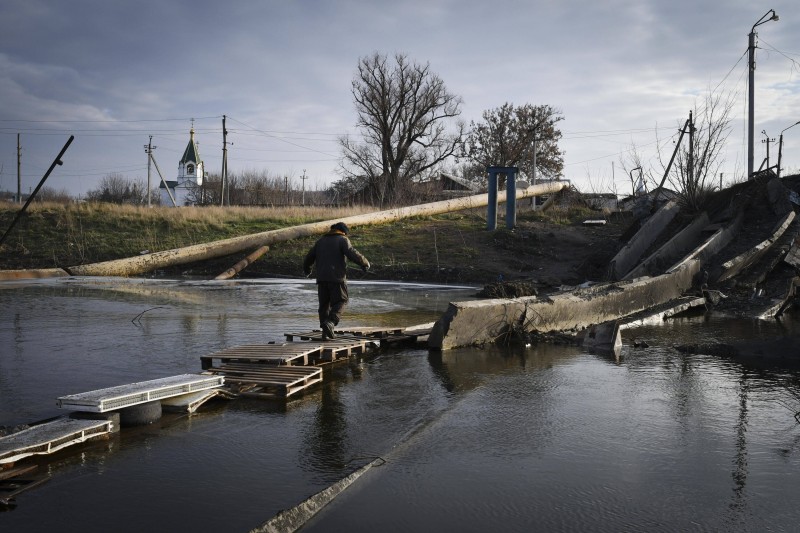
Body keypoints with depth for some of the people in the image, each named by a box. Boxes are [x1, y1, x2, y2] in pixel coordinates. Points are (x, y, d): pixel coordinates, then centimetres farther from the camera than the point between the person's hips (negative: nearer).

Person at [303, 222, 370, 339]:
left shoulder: (321, 240, 19)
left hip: (321, 278, 5)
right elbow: (353, 254, -13)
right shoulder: (342, 240, 2)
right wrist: (365, 263, 1)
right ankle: (330, 322, -21)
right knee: (340, 301, 2)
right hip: (337, 277, -5)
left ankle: (326, 332, 7)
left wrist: (306, 269, 43)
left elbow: (309, 257, 24)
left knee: (324, 304, 10)